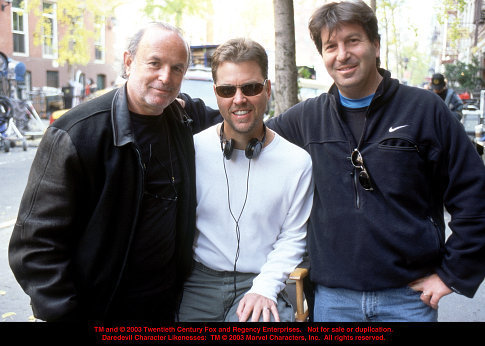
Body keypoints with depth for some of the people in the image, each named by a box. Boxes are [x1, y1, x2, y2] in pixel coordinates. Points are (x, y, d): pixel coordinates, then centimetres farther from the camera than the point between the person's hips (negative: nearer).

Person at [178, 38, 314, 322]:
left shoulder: (298, 162, -2)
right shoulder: (193, 150, -1)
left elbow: (292, 238, 2)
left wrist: (264, 288, -10)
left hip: (261, 281, -1)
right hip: (199, 282, 1)